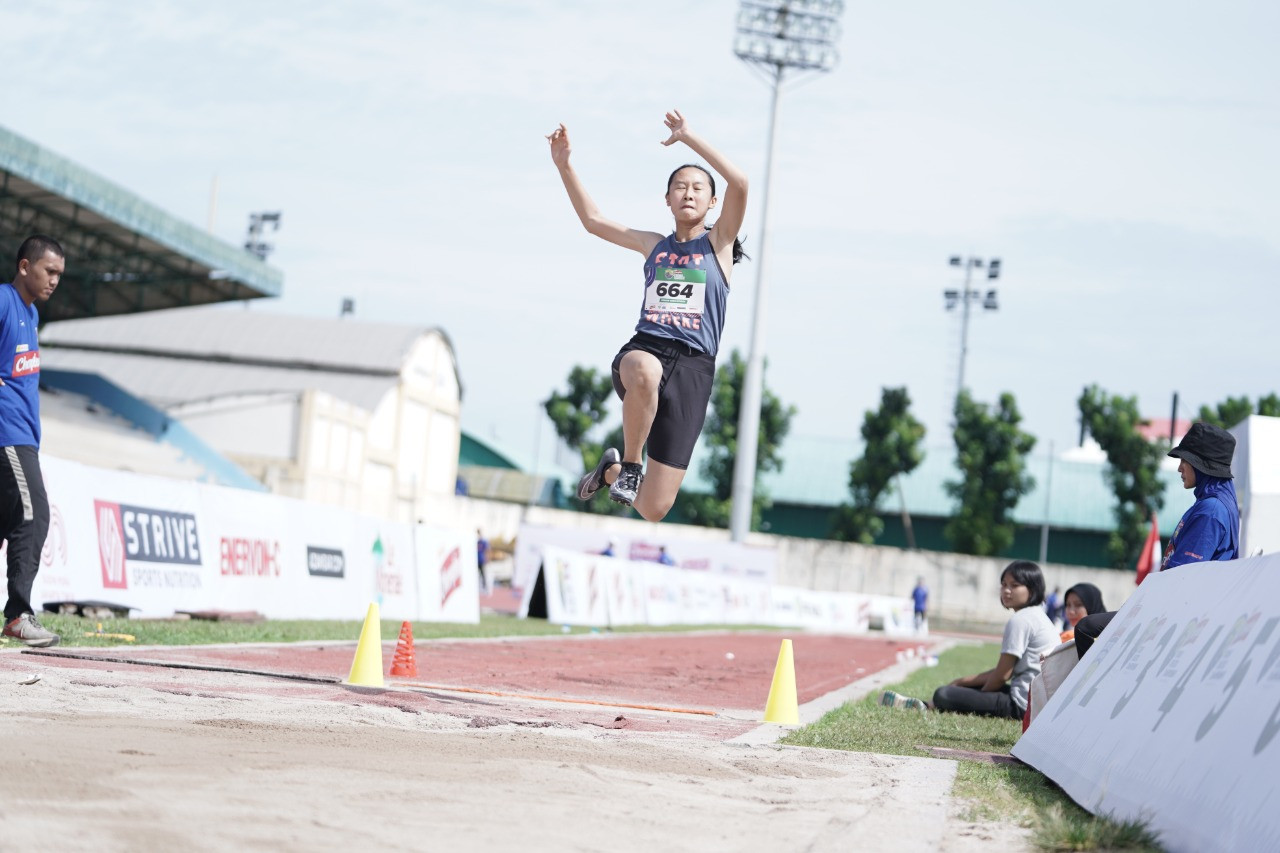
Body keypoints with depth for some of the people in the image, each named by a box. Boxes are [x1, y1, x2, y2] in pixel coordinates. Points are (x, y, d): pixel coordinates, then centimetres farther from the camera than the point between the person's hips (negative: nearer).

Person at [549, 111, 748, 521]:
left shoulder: (718, 243, 9)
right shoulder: (654, 246, 19)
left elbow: (739, 182, -8)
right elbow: (593, 220, 26)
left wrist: (688, 137, -7)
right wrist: (565, 166, 17)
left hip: (693, 368, -2)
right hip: (642, 349, 2)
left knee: (653, 509, -8)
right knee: (645, 371, -44)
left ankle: (612, 471, 29)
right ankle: (629, 464, -18)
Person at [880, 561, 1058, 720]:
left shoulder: (1020, 620, -14)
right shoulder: (1036, 616, 18)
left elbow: (1002, 675, -13)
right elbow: (1002, 670, 19)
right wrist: (961, 682, 18)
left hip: (1023, 705, -11)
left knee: (943, 695, -17)